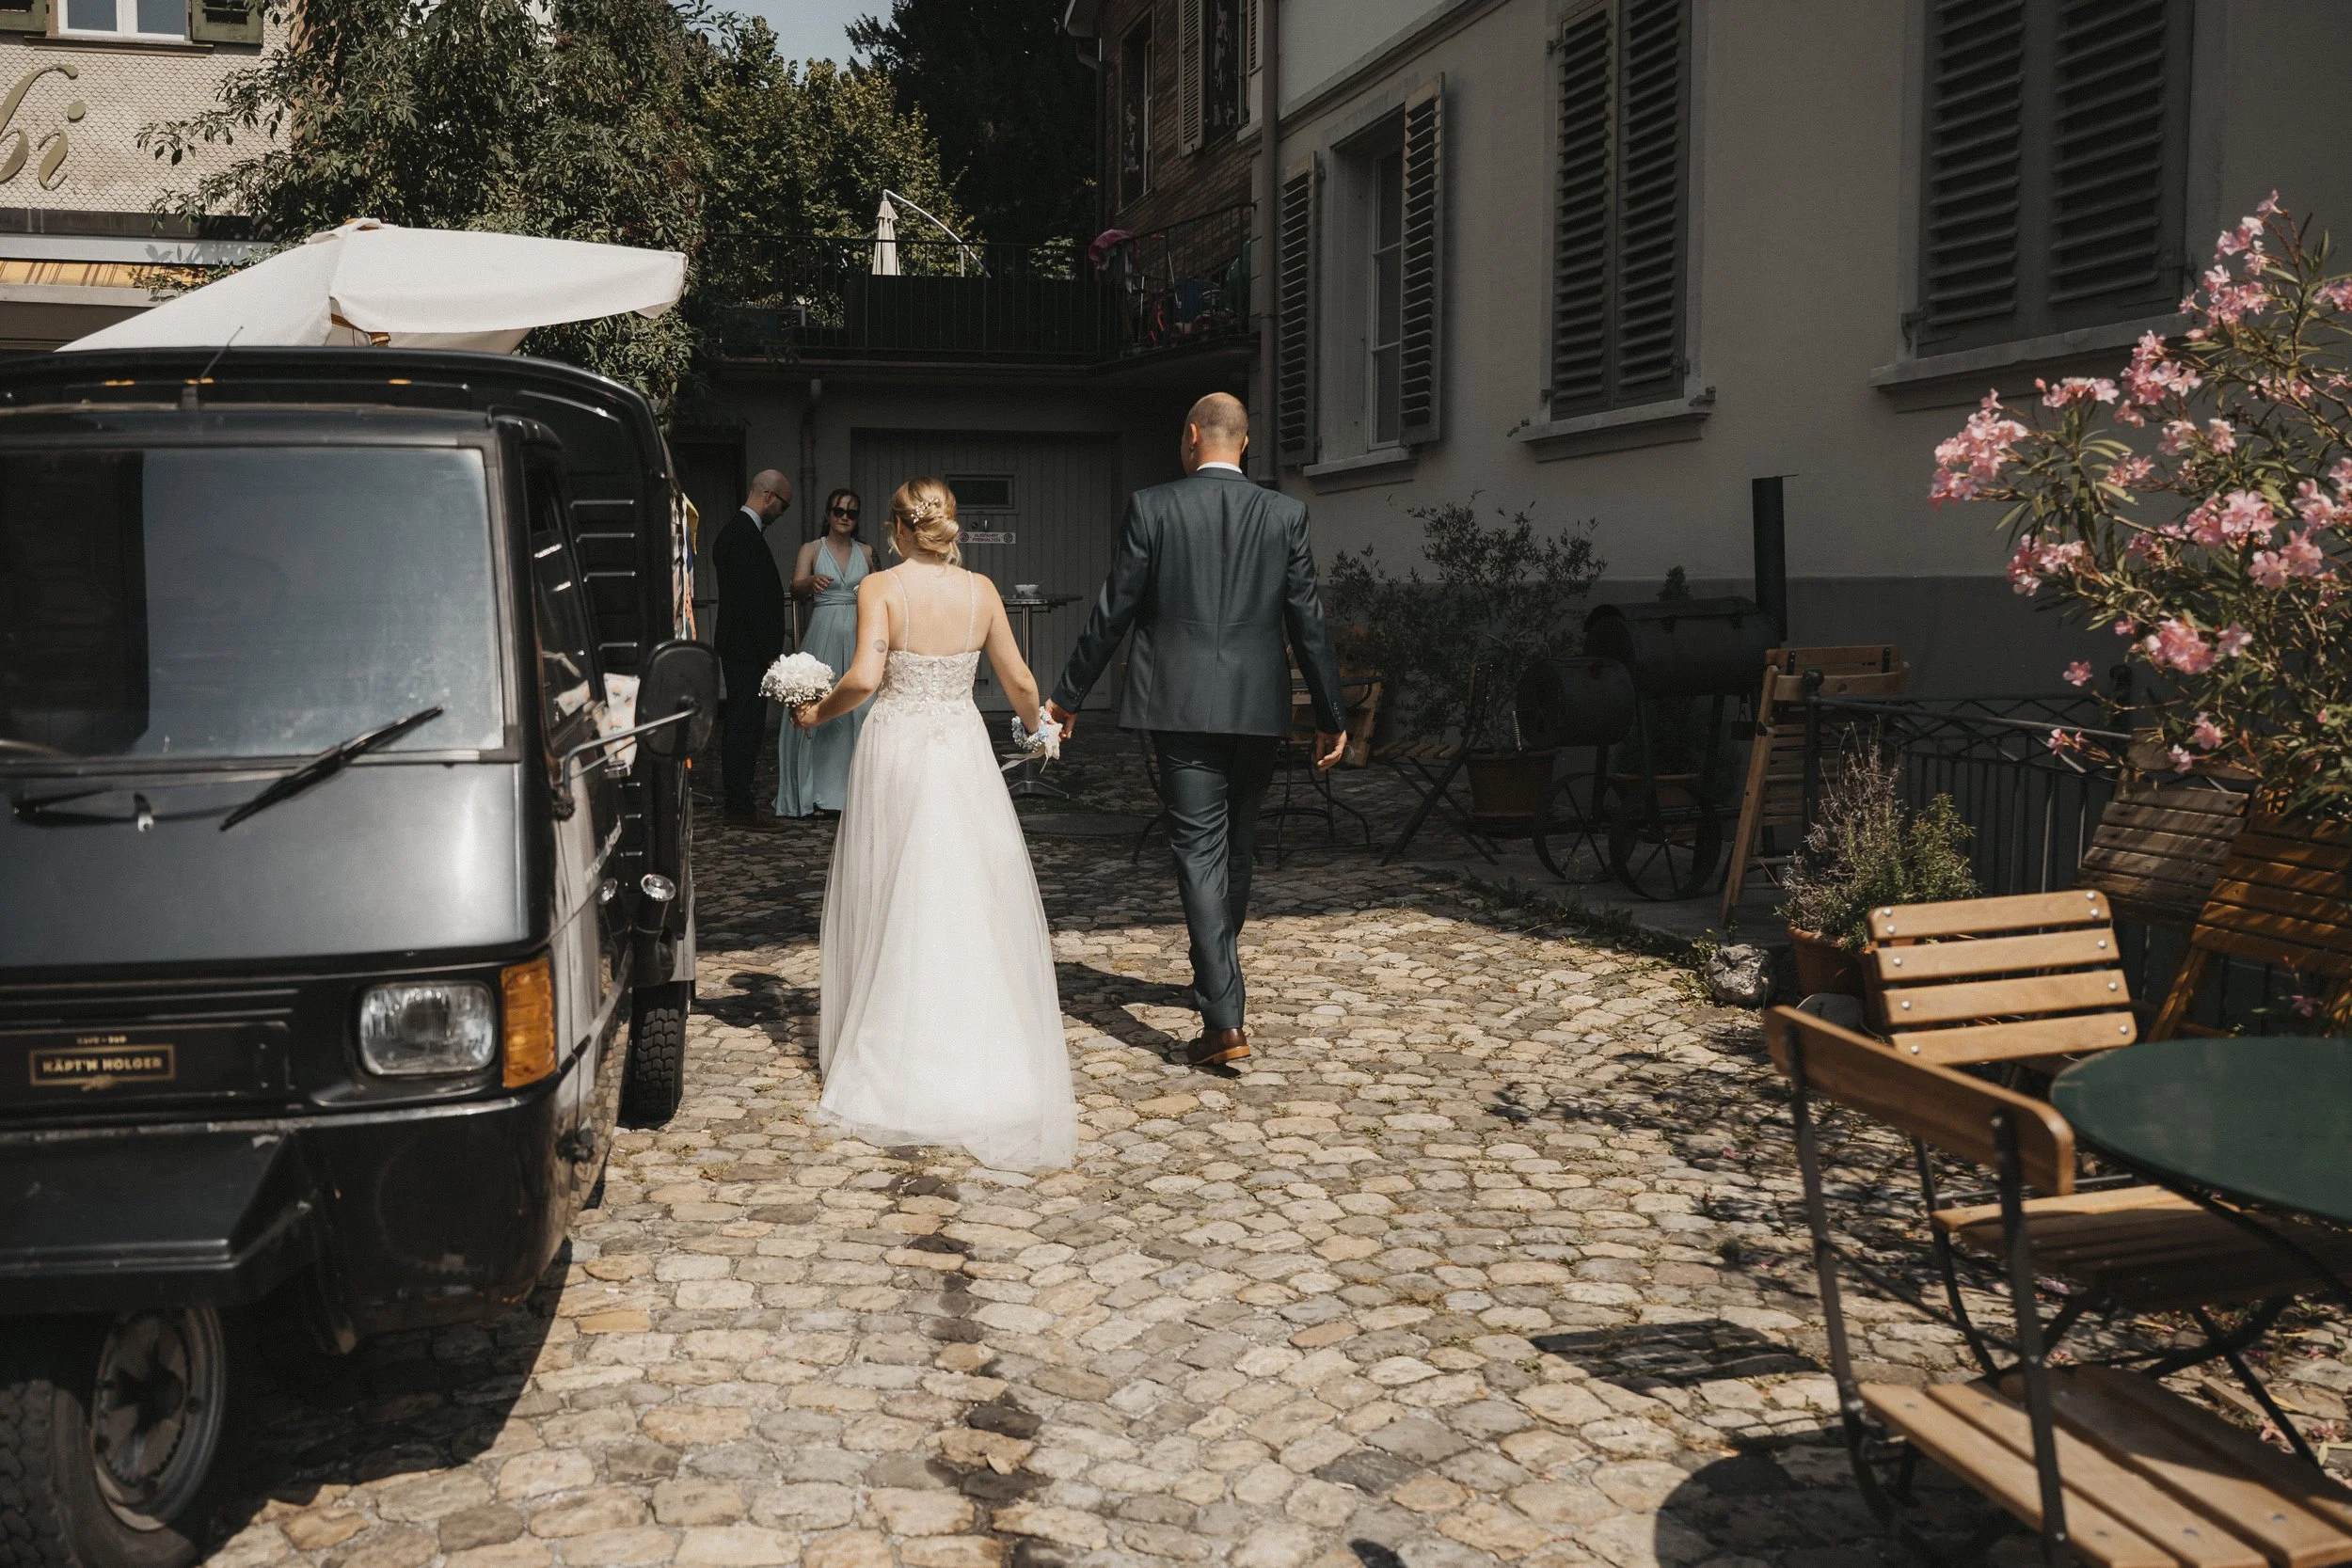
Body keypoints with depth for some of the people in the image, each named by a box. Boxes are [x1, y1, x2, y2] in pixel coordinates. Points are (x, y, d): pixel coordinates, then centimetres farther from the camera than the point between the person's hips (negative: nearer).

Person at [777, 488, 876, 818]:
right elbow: (796, 586, -13)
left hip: (859, 634, 2)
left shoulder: (866, 552, 12)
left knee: (859, 709, -1)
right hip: (824, 633, -2)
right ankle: (818, 793, -1)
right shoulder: (812, 549, 3)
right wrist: (812, 582, -34)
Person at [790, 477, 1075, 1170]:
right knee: (974, 901, 8)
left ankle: (893, 1056, 16)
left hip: (897, 749, -2)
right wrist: (1037, 724, 22)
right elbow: (1019, 682, 3)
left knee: (893, 903, 9)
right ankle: (982, 1056, 12)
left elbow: (864, 677, -20)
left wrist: (819, 711, -2)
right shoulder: (981, 590, 0)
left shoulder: (880, 588, -8)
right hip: (963, 749, 2)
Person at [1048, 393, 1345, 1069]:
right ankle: (1220, 979, 38)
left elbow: (1112, 612, -3)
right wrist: (1331, 716, 9)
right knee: (1237, 845, 19)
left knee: (1199, 850, -3)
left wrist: (1068, 696, 8)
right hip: (1259, 708, 3)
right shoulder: (1286, 514, 2)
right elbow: (1308, 621, 2)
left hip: (1181, 706, -3)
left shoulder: (1151, 508, -4)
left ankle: (1224, 1017, -12)